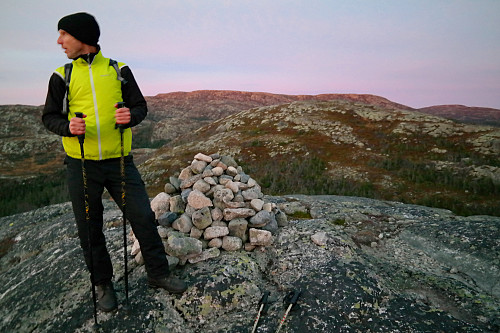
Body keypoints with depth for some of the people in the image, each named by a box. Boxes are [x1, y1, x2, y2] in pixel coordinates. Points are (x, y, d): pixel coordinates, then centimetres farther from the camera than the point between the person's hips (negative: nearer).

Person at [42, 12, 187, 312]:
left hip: (119, 161, 0)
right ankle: (103, 284, 30)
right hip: (82, 165, 1)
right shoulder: (62, 76, 5)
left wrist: (130, 116, -18)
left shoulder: (119, 70, 4)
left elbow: (141, 106, 5)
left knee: (143, 217, 1)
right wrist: (68, 126, -15)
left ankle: (158, 274, 21)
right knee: (90, 229, 9)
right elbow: (50, 116, 7)